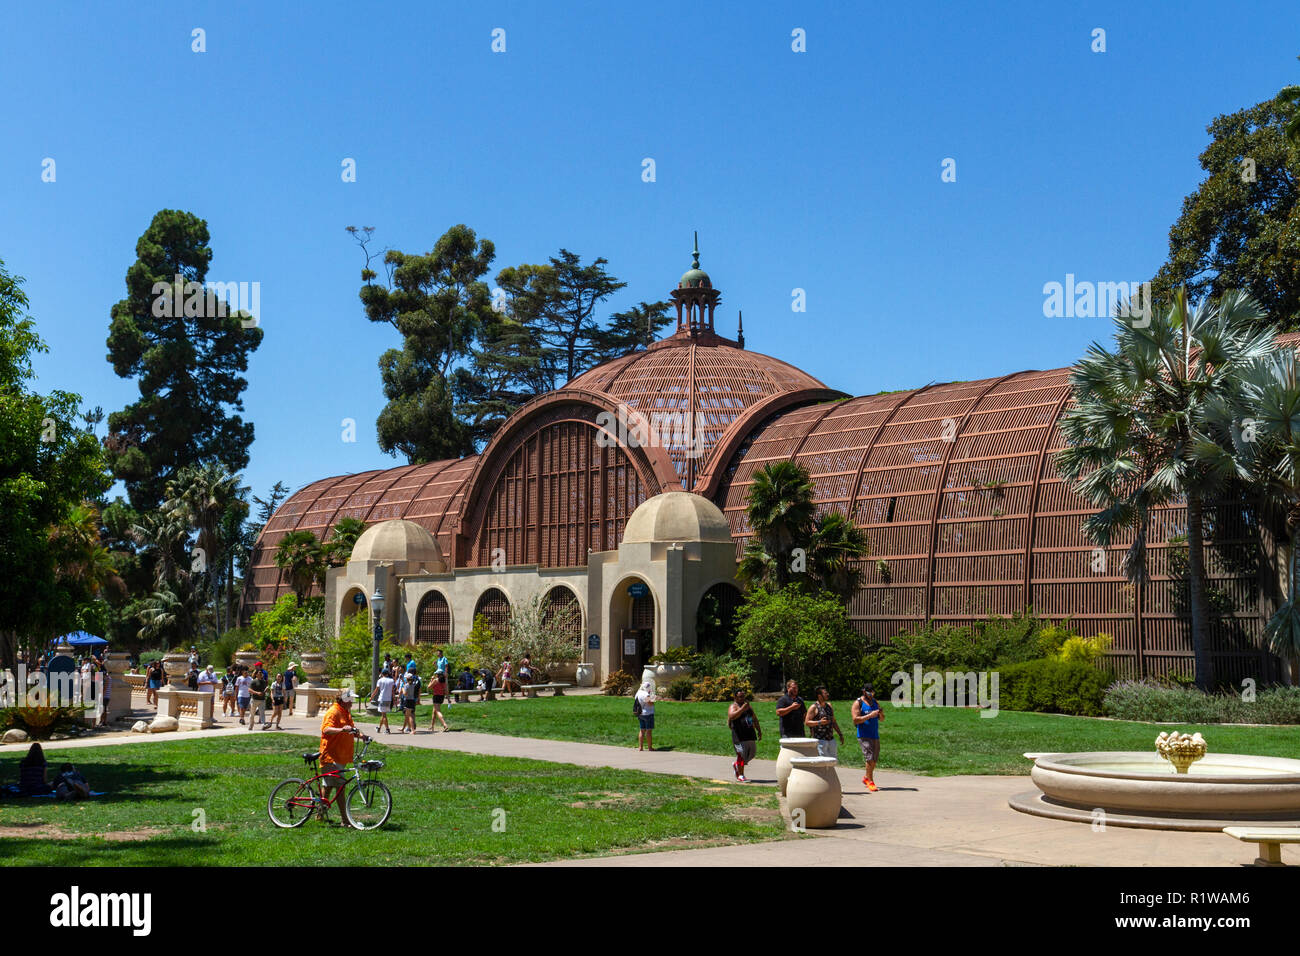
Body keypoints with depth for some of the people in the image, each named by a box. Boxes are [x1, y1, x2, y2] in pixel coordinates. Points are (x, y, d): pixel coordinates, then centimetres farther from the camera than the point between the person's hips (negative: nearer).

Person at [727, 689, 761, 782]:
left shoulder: (748, 706, 20)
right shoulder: (733, 707, -3)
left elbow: (755, 719, 27)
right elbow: (732, 716, -24)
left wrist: (759, 730, 21)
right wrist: (742, 708, -26)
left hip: (750, 734, 7)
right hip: (739, 735, -7)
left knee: (752, 753, 7)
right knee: (742, 753, -11)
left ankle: (736, 765, 30)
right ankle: (740, 775, 1)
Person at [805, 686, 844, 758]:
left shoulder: (829, 706, 14)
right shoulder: (814, 708, -7)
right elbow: (806, 722, -12)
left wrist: (840, 734, 19)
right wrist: (819, 722, -23)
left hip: (831, 739, 7)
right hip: (820, 740, -7)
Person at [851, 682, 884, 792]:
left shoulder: (875, 702, 14)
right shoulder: (858, 703, -4)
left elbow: (882, 719, 17)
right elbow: (855, 720, -14)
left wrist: (881, 713, -7)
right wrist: (870, 715, -21)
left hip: (875, 735, 6)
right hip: (864, 736, -6)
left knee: (875, 759, 8)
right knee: (869, 758, -14)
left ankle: (866, 777, 28)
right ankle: (870, 782, -7)